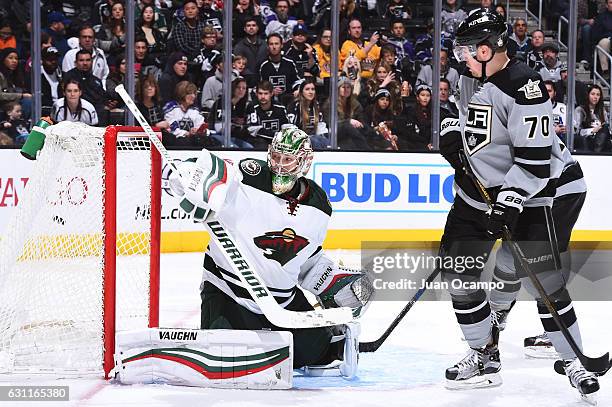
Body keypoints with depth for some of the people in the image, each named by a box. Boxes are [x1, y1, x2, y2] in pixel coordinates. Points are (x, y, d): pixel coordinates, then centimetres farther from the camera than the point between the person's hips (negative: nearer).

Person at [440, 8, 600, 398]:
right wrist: (453, 131, 6)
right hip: (477, 188, 8)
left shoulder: (524, 88, -22)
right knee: (459, 273, 3)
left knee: (544, 281, -8)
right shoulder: (471, 78, 4)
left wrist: (511, 200, -28)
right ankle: (484, 357, 16)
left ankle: (574, 360, 7)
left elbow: (535, 158, -24)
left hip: (524, 193, -8)